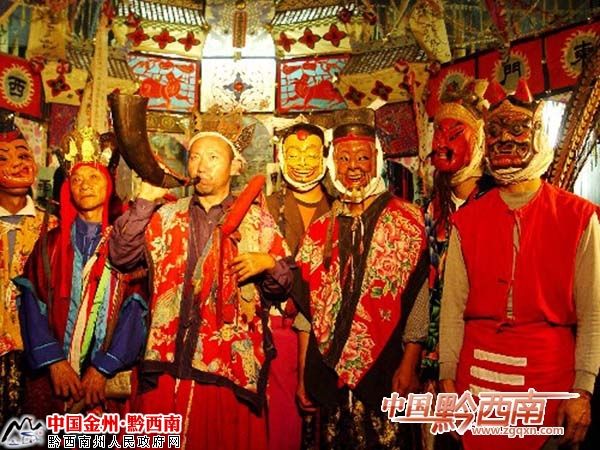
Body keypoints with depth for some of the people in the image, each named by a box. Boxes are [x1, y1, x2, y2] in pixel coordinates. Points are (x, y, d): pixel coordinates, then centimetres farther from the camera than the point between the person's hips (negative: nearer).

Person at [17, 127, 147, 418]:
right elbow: (32, 304, 0)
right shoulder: (50, 243, 10)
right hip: (50, 376, 2)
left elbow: (135, 310, -5)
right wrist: (53, 361, -13)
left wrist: (103, 369, -14)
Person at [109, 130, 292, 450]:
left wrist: (267, 264, -14)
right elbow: (121, 256, 1)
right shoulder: (165, 217, 13)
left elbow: (282, 288, 7)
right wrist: (145, 200, -2)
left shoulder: (256, 219, 7)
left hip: (231, 366, -1)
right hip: (168, 363, 2)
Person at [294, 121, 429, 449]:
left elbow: (417, 296, -5)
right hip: (329, 370, 3)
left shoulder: (406, 221, -2)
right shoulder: (321, 229, 9)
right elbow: (308, 305, 11)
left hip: (385, 369, -3)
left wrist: (409, 364, -10)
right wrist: (303, 373, 10)